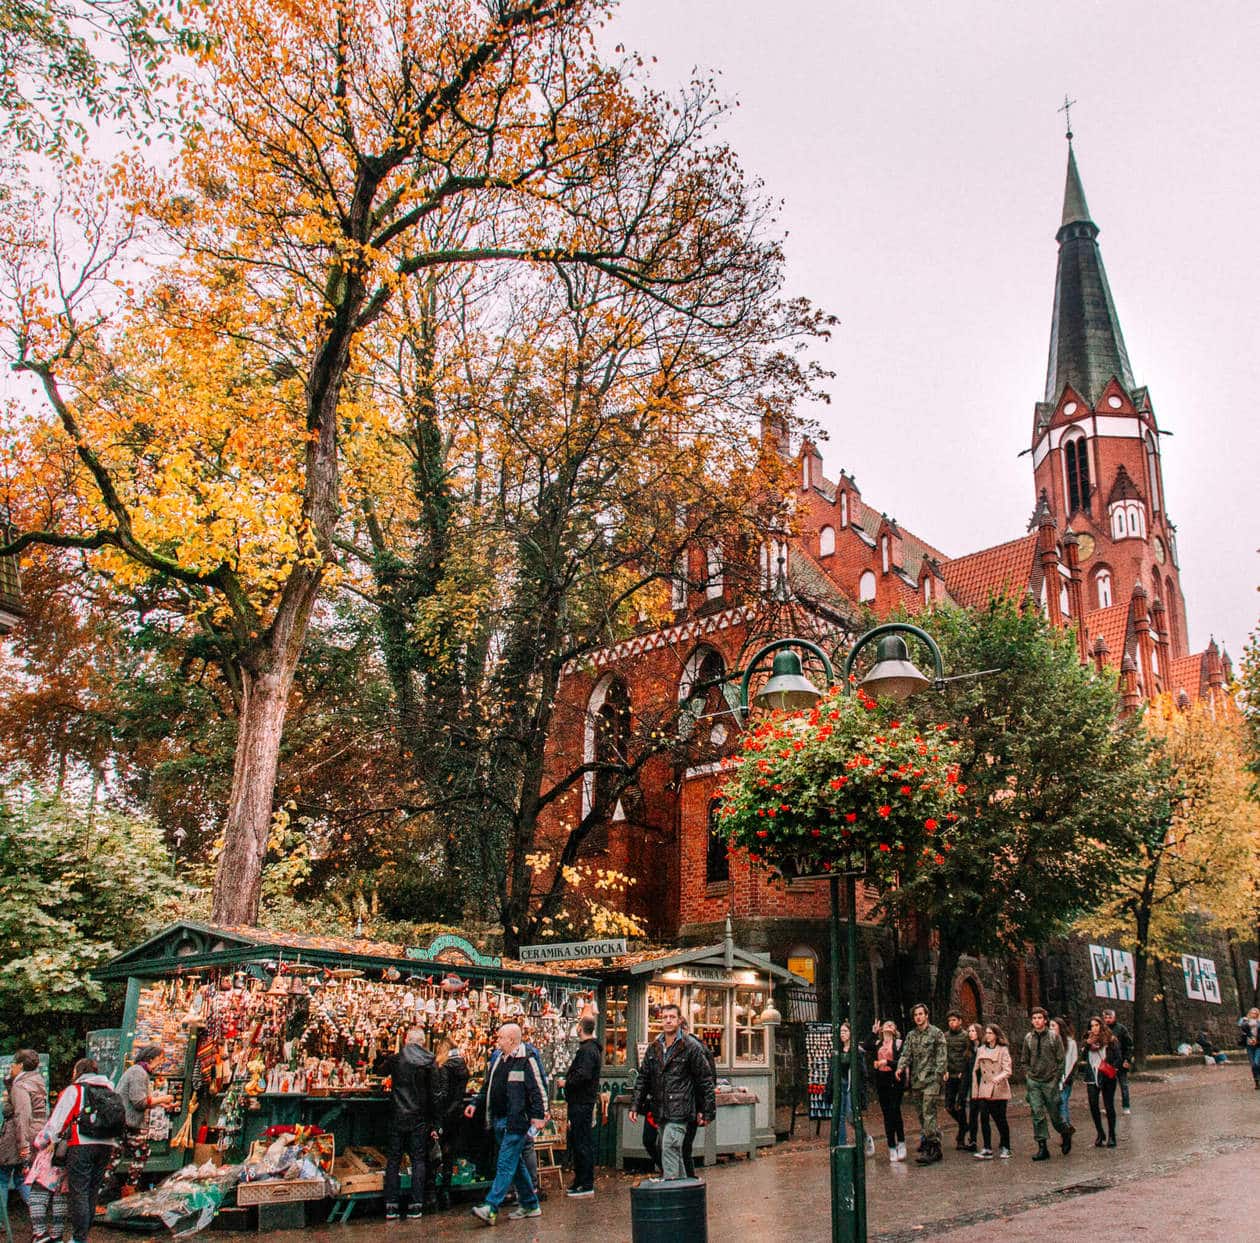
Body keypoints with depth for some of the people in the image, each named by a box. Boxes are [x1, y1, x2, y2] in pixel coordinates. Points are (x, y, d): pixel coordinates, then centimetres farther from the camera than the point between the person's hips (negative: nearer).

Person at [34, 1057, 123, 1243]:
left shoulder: (74, 1090, 0)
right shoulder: (110, 1091, 17)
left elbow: (56, 1120, -2)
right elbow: (117, 1121, 19)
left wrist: (41, 1142, 10)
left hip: (81, 1146, -6)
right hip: (106, 1147, 6)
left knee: (79, 1193, -2)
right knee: (92, 1193, 14)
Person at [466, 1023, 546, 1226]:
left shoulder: (526, 1061, -11)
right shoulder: (497, 1059, 13)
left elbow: (538, 1090, -12)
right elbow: (488, 1088, 21)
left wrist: (539, 1115, -18)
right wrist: (476, 1105, 9)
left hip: (516, 1121, -8)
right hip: (499, 1121, 8)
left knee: (505, 1164, -9)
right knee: (516, 1164, 14)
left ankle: (490, 1208, -12)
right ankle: (530, 1205, 24)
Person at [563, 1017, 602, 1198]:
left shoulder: (587, 1050, -17)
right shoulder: (592, 1048, 16)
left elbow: (583, 1075, -28)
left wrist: (567, 1083, -14)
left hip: (581, 1103, -11)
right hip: (583, 1101, 11)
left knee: (583, 1144, -5)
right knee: (576, 1141, 17)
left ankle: (587, 1185, -1)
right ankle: (579, 1182, 24)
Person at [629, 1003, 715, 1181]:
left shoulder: (691, 1046, -5)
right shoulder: (654, 1047, 11)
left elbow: (706, 1079, -3)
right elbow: (644, 1078, 15)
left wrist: (707, 1111, -5)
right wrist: (636, 1106, 8)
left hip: (680, 1110, -6)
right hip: (660, 1111, 6)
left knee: (669, 1148, -16)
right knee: (674, 1153, 13)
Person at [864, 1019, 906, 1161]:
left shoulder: (898, 1043, 2)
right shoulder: (877, 1043, 13)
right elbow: (866, 1047, -7)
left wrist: (888, 1062, -17)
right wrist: (873, 1032, -5)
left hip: (895, 1082, -4)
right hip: (881, 1083, 4)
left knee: (895, 1111, -13)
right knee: (887, 1115, 5)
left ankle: (901, 1143, 1)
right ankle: (892, 1147, 10)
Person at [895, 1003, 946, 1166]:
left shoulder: (936, 1033, 1)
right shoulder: (911, 1035, 15)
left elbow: (941, 1056, -4)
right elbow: (906, 1054, 7)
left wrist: (938, 1074, -14)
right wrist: (900, 1067, -11)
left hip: (931, 1079, -6)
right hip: (915, 1080, 6)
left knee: (928, 1113, -13)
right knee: (922, 1114, 8)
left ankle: (931, 1149, -13)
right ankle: (935, 1149, 17)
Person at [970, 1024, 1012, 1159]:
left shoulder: (1003, 1050, -3)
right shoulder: (981, 1050, 11)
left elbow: (1007, 1070, -13)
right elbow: (976, 1070, 14)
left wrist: (998, 1077, -32)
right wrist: (975, 1090, 10)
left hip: (999, 1090, -4)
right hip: (984, 1090, 4)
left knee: (1000, 1119, 3)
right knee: (984, 1118, -6)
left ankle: (1005, 1148, 21)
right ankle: (987, 1149, -3)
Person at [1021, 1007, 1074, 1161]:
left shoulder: (1054, 1037, -3)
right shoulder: (1028, 1038, 6)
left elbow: (1061, 1060, -2)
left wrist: (1056, 1079, -7)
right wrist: (1027, 1076, 4)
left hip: (1050, 1081, -3)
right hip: (1033, 1081, 3)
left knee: (1054, 1113, 6)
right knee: (1037, 1115, -2)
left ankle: (1066, 1131, 35)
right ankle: (1042, 1147, 3)